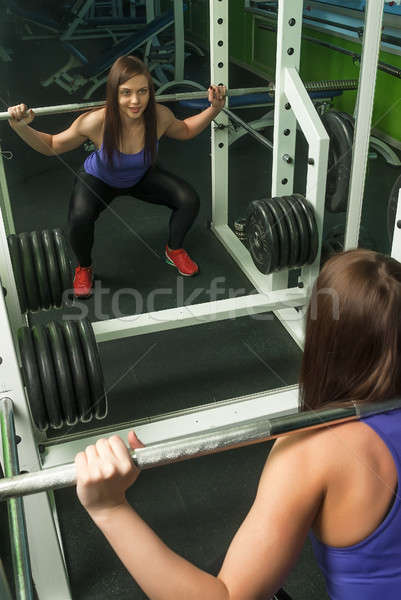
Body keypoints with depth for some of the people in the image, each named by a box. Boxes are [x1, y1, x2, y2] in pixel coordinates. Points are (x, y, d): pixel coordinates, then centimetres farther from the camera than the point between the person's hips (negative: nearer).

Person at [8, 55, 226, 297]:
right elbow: (51, 146, -21)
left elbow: (185, 130, -4)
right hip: (99, 180, -2)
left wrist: (214, 109, -17)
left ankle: (174, 250, 15)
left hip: (141, 177, 3)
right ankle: (84, 268, 3)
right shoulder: (96, 122, -38)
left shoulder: (159, 116, -30)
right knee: (79, 219, -32)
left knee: (189, 200, -16)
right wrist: (21, 127, -37)